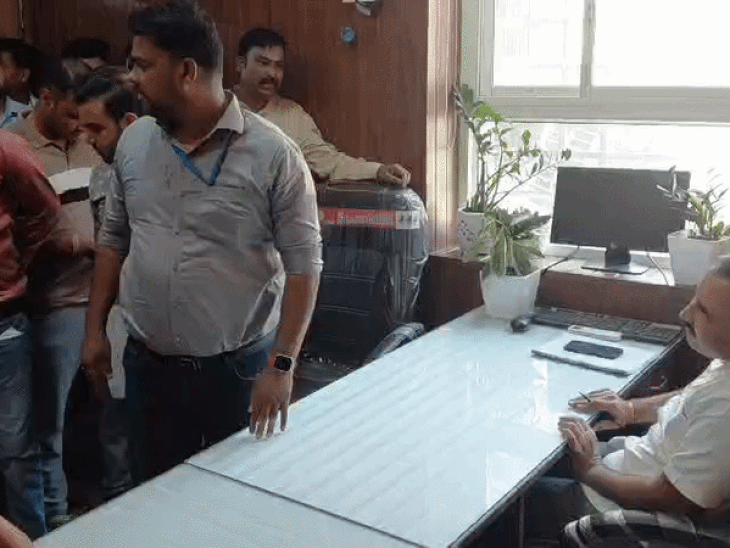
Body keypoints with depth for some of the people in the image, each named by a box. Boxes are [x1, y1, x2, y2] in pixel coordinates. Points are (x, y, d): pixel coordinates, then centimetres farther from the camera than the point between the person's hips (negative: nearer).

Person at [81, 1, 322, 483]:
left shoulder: (273, 154, -15)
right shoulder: (133, 142, 1)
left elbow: (304, 263, -14)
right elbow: (113, 239, 11)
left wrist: (282, 365, -18)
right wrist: (95, 329, 10)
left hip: (240, 367, -4)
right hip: (148, 365, 4)